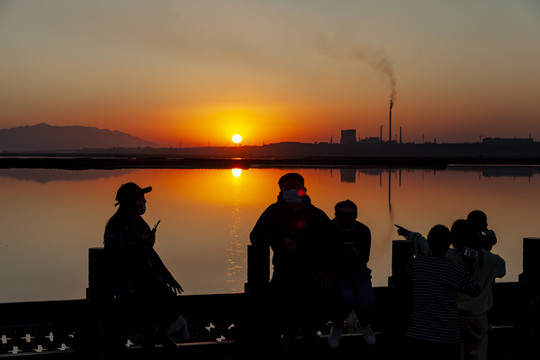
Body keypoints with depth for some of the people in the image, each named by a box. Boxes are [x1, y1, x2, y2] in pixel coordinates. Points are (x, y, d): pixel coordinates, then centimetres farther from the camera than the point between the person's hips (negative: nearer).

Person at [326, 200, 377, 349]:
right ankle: (337, 327, 2)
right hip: (336, 271, -2)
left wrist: (356, 255, -25)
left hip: (357, 270, 2)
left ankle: (363, 325, 16)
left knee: (365, 303, -24)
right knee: (346, 298, -33)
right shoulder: (328, 229, -11)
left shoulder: (363, 231, -5)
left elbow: (364, 260, -2)